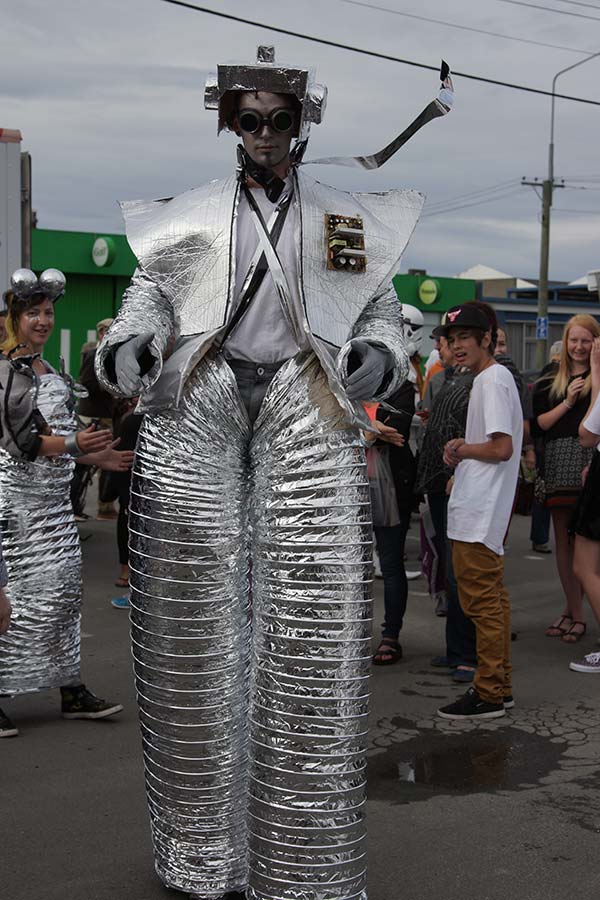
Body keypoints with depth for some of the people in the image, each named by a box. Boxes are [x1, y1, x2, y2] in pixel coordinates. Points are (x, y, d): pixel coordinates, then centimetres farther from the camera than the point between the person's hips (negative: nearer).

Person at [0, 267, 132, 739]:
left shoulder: (53, 372, 14)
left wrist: (100, 456, 13)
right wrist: (73, 444, -23)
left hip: (55, 498, 7)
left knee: (64, 590, 9)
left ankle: (72, 691, 17)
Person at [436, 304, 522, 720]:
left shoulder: (491, 380, -14)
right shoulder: (500, 377, 17)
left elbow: (502, 448, -21)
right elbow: (520, 431, 26)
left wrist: (464, 449, -5)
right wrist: (464, 447, 12)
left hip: (478, 512, -11)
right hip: (485, 509, 11)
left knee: (482, 601, -6)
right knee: (493, 597, 14)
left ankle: (488, 695, 0)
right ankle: (501, 686, 22)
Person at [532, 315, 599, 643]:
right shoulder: (550, 380, 11)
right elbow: (538, 425, 6)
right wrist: (567, 402, -4)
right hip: (558, 465, 3)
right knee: (562, 539, 7)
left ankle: (574, 609, 7)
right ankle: (574, 609, 17)